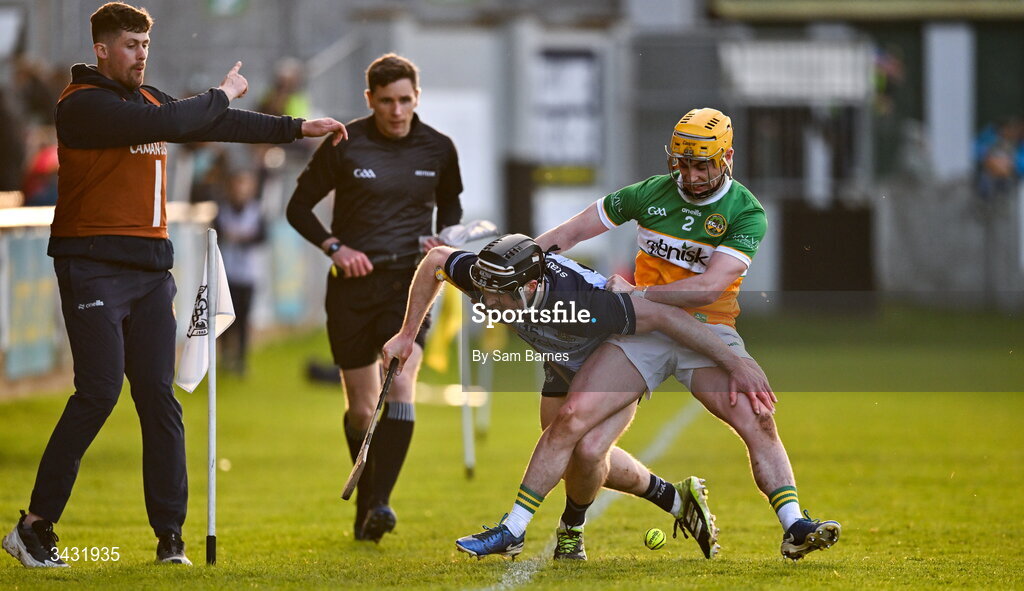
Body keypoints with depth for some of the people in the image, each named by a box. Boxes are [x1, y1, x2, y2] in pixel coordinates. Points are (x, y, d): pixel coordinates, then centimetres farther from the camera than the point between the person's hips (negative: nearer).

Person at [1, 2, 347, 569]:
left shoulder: (150, 99, 17)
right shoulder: (82, 104, -9)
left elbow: (215, 125, 28)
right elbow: (166, 125, -21)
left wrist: (298, 128, 29)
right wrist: (220, 95, -6)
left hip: (150, 267, 7)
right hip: (92, 264, -7)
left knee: (159, 398, 2)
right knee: (98, 391, -14)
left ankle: (170, 537, 4)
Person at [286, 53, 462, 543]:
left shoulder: (438, 149, 3)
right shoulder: (343, 145, -4)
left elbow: (450, 205, 21)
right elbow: (299, 206, 4)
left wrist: (443, 241, 1)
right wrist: (335, 247, -10)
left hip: (411, 281, 0)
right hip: (354, 283, 0)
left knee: (400, 385, -20)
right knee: (361, 407, 4)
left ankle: (381, 503, -22)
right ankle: (365, 503, 26)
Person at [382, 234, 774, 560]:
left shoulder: (579, 302, -47)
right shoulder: (492, 279, -31)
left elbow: (666, 317, -41)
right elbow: (435, 260, -9)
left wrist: (735, 363, -37)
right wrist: (407, 335, -7)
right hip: (565, 368, 7)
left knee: (588, 451, -25)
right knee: (569, 455, 13)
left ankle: (571, 531, 7)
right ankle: (676, 499, 32)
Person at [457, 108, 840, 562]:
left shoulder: (746, 213, -4)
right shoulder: (651, 193, 4)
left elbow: (709, 289, -15)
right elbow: (567, 234, 14)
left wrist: (636, 294, -16)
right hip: (644, 332, 1)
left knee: (758, 421, -22)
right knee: (572, 417, -13)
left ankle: (794, 528, -17)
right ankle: (513, 529, -5)